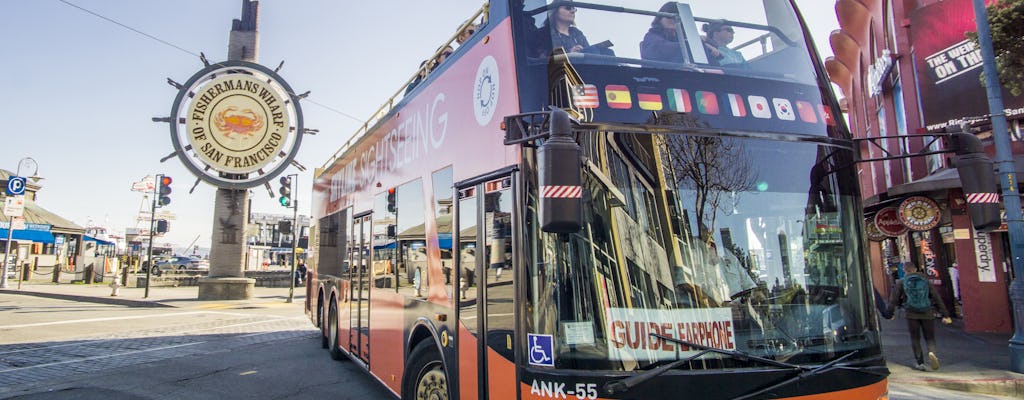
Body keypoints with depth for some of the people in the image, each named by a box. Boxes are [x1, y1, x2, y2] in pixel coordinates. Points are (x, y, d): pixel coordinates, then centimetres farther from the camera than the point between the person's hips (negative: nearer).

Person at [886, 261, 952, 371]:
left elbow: (894, 299, 1)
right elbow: (937, 298, 7)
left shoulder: (901, 282, 3)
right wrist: (945, 315, 9)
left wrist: (889, 313, 8)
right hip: (927, 314, 1)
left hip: (912, 314, -1)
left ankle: (920, 363, 10)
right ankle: (932, 352, -18)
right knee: (930, 337, 11)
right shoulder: (926, 281, 9)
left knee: (915, 338, 10)